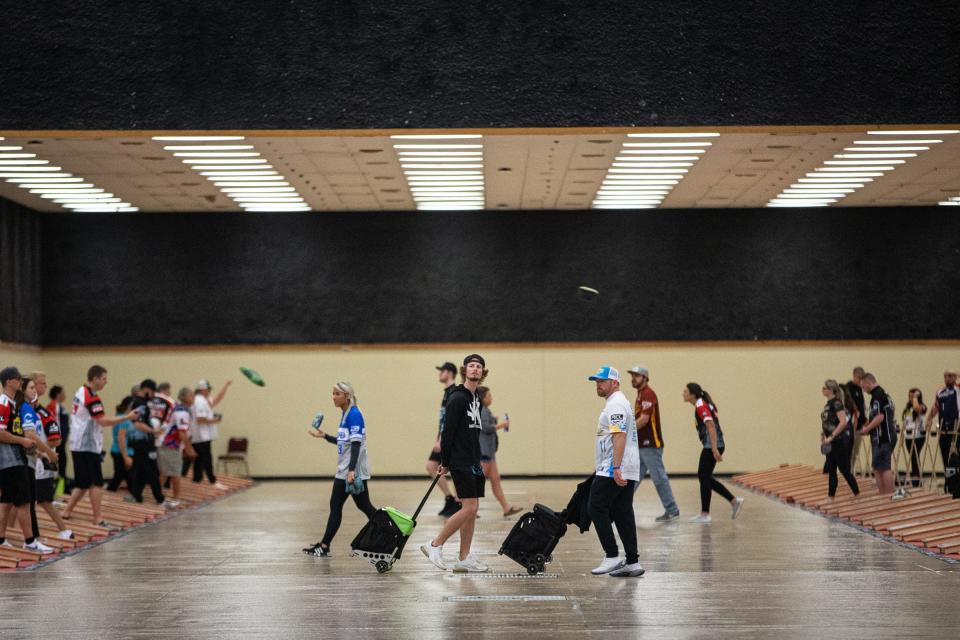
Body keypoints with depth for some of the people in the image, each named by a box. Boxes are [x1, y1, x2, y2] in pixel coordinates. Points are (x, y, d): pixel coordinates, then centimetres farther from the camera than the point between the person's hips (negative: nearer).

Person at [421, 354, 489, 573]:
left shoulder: (476, 399, 15)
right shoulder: (458, 398, -11)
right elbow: (447, 431, -13)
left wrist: (477, 460, 16)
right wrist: (444, 463, -13)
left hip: (473, 462, 9)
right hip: (460, 463, -9)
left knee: (472, 510, 7)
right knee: (469, 507, -13)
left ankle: (464, 558, 11)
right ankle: (435, 545, -3)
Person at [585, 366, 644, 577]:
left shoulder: (616, 404, -12)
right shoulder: (616, 403, 22)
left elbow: (619, 436, -22)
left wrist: (616, 468, -28)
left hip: (614, 471, -10)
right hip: (627, 472, 10)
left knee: (596, 508, -8)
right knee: (623, 514, 8)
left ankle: (612, 556, -9)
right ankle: (632, 563, 8)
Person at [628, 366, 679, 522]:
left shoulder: (648, 394, -14)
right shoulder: (641, 394, 17)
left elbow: (644, 419, -21)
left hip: (650, 445, -10)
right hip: (641, 445, 10)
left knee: (659, 478, -3)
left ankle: (672, 511, 5)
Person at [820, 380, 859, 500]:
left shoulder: (836, 403, -16)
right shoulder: (828, 404, 11)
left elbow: (843, 422, -25)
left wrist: (831, 437, -25)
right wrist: (824, 436, 13)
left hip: (839, 441, -9)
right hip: (832, 443, 9)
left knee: (844, 470, -3)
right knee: (831, 470, 10)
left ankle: (858, 495, 6)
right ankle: (831, 497, 14)